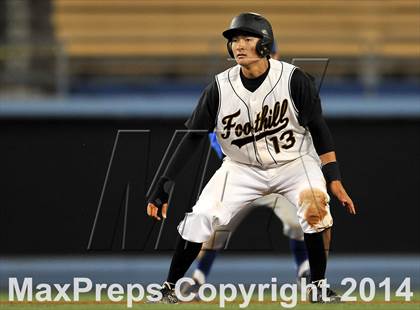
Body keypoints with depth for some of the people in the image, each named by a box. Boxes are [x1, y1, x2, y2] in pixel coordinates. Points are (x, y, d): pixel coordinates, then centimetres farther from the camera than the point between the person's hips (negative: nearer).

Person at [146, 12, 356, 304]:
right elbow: (192, 137, -7)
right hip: (242, 168, 2)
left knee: (315, 205, -28)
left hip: (294, 162, -2)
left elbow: (319, 129, -9)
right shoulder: (220, 87, -13)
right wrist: (163, 185, -13)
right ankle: (170, 288, 2)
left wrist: (334, 180, -16)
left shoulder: (293, 79, -18)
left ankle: (318, 287, -11)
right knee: (200, 217, -14)